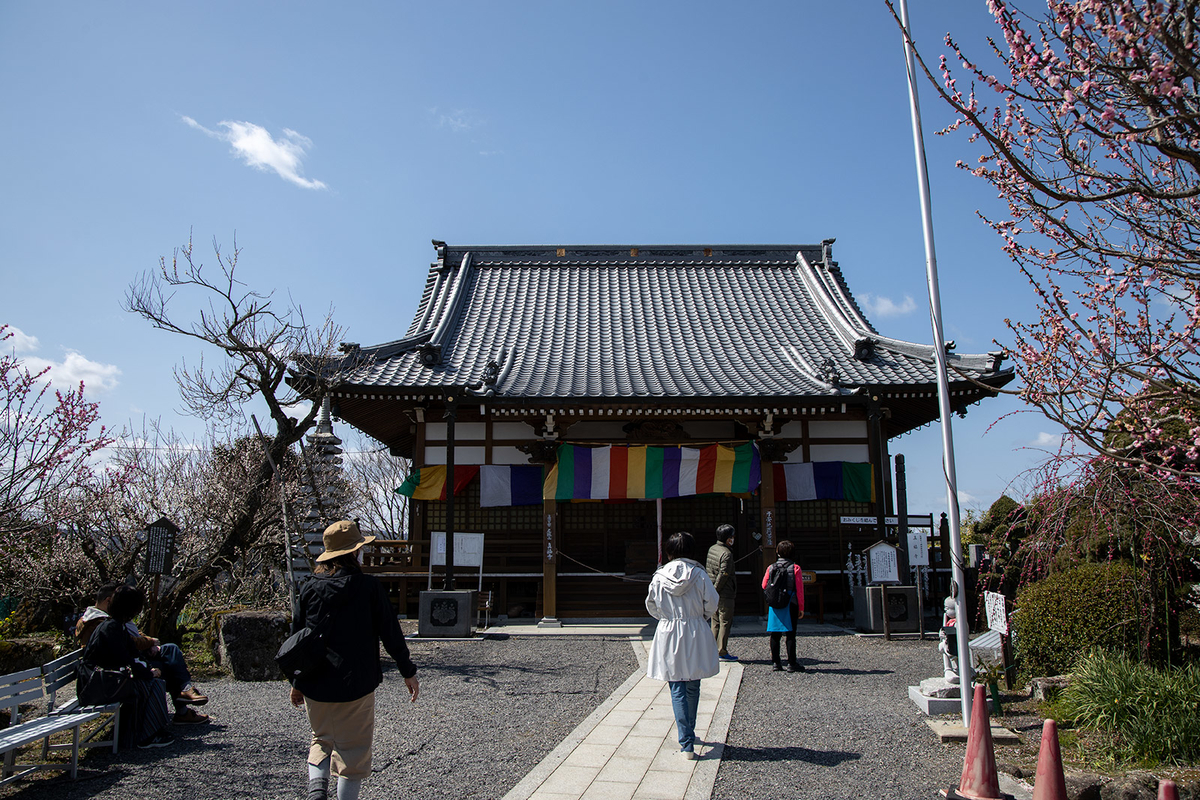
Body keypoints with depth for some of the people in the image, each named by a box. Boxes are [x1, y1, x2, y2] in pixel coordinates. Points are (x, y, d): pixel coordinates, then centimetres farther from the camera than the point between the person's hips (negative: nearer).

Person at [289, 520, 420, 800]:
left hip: (315, 687, 4)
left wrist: (297, 683, 17)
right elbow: (391, 634, -7)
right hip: (356, 686, -3)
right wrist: (408, 672, 5)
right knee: (352, 750, 9)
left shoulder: (310, 588, -1)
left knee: (321, 740, 22)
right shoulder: (369, 587, -11)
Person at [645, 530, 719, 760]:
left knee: (677, 689, 3)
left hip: (668, 635, 0)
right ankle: (688, 731, 32)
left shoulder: (659, 576, -6)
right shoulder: (699, 574, -9)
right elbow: (712, 605, -5)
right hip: (696, 635, 0)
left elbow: (652, 606, 4)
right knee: (693, 687, 17)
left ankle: (687, 743, -1)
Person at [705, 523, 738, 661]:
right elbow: (723, 575, -21)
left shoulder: (711, 549, 9)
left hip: (714, 594, 8)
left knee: (715, 623, 14)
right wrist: (715, 590, -13)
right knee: (725, 623, 0)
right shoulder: (727, 554, -17)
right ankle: (722, 652, 2)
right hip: (725, 595, -8)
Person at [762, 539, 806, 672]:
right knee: (790, 634, 2)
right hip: (790, 605, -2)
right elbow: (800, 590, -6)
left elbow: (764, 585, 8)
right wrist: (801, 608, 0)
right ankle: (791, 663, 3)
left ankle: (776, 662, 12)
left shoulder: (771, 568, 1)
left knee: (775, 634, 8)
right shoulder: (795, 568, -6)